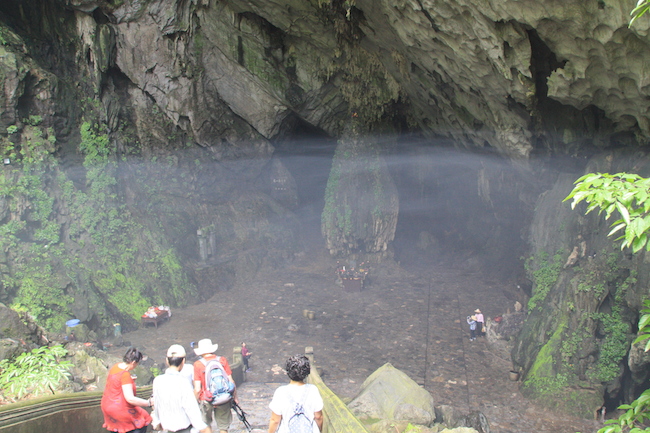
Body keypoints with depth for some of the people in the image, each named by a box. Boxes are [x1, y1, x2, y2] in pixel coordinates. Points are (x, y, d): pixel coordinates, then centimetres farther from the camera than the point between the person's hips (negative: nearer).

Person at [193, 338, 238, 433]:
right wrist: (235, 398, 9)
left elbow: (197, 389, -10)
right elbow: (231, 382, -3)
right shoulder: (222, 360, -2)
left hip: (207, 400, -1)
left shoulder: (198, 365, -8)